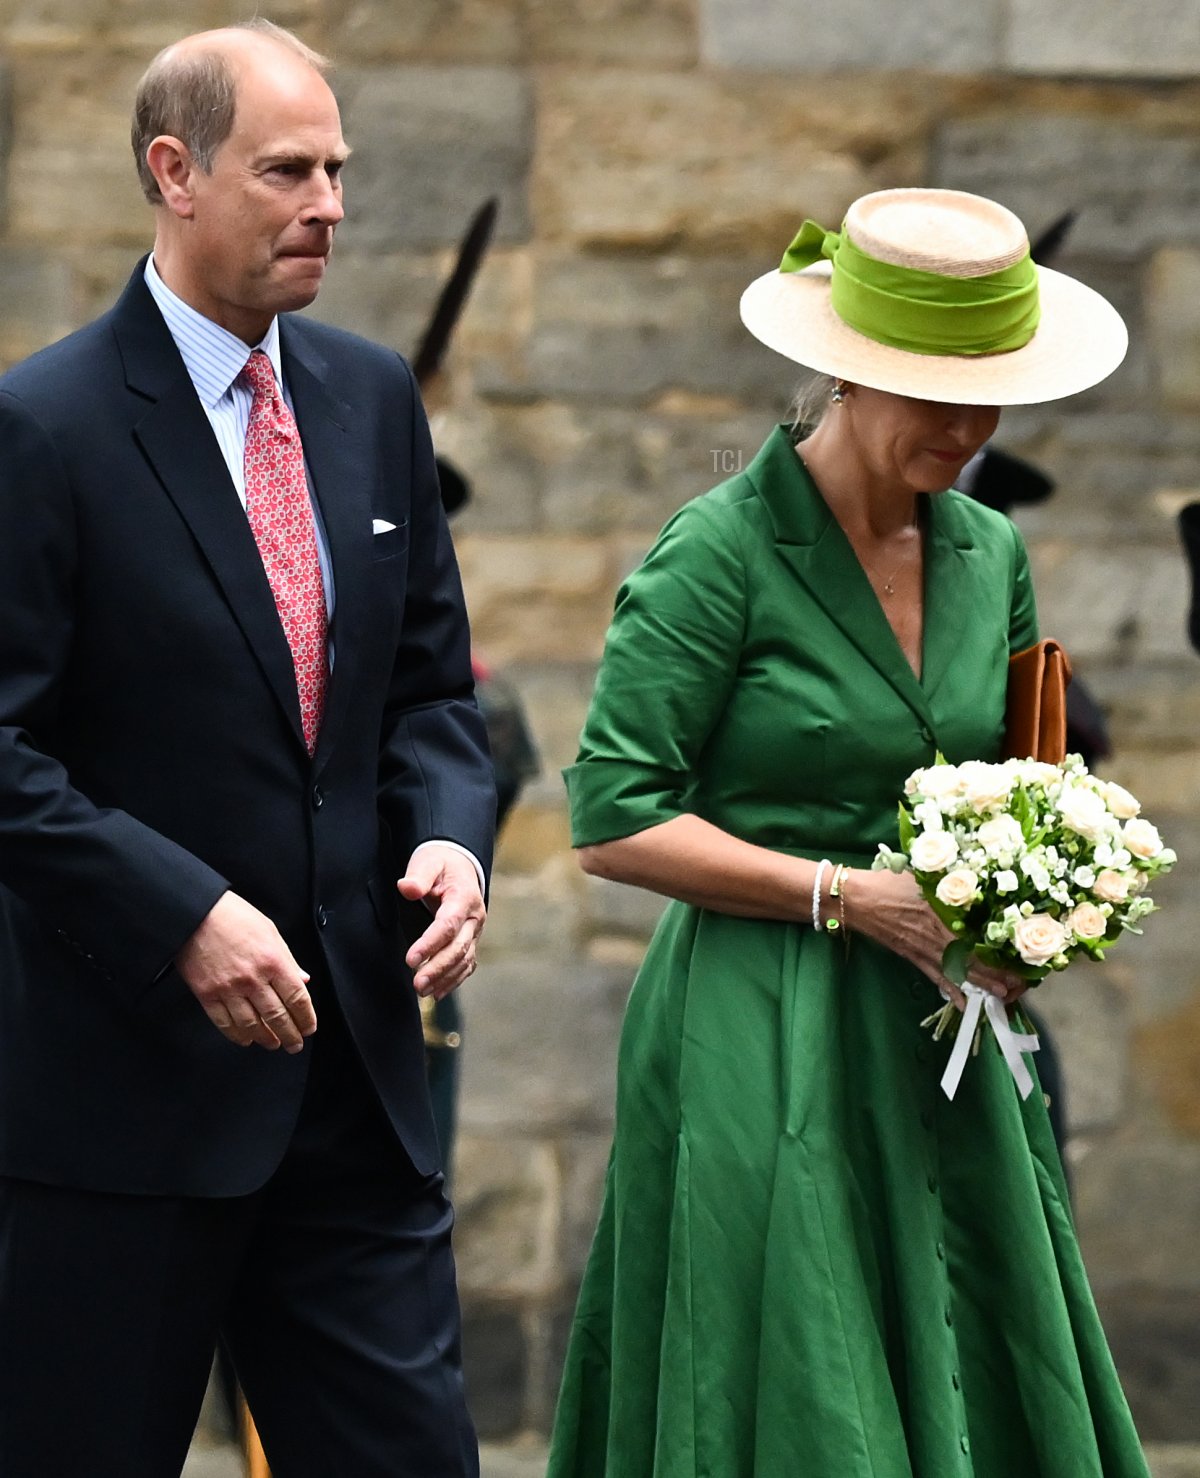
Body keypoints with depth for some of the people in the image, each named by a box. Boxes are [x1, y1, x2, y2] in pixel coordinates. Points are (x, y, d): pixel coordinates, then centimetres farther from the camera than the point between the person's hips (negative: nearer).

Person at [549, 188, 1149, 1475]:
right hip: (764, 1052, -6)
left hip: (937, 1054, 6)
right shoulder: (721, 551, -11)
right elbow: (612, 821, -13)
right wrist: (851, 895, -16)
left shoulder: (989, 553, 9)